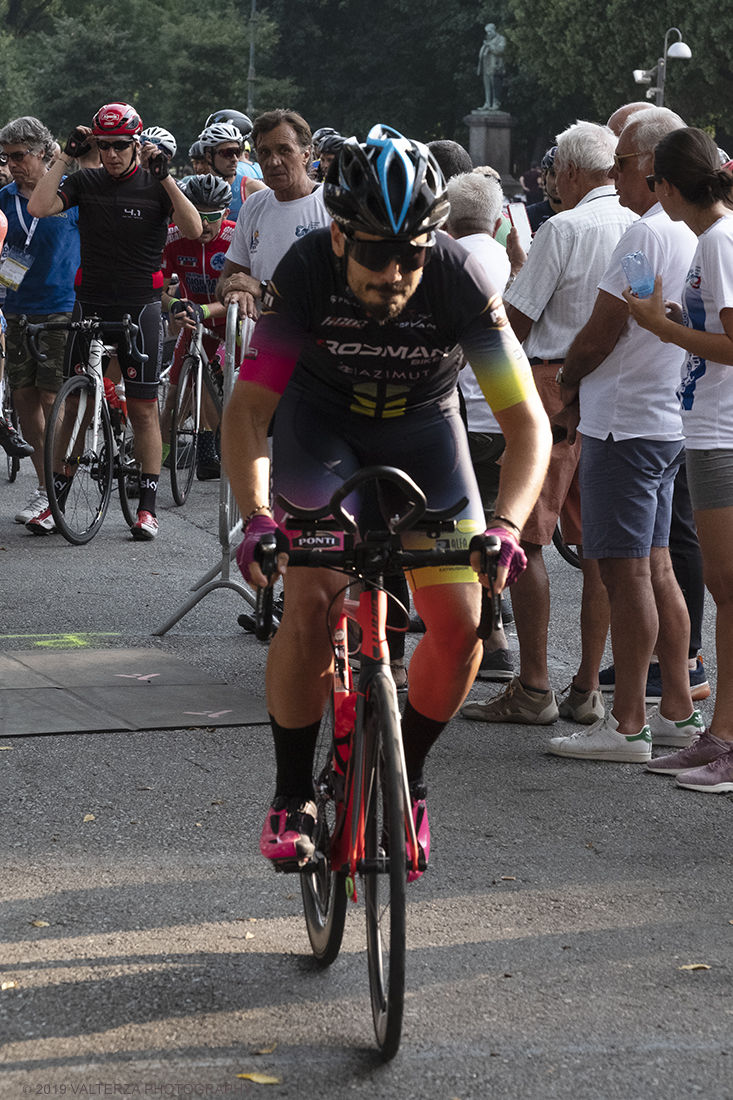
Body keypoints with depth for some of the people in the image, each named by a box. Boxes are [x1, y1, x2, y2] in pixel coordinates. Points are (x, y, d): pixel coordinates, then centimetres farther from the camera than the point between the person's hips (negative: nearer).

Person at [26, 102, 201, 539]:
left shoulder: (155, 185, -2)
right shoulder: (86, 182, 4)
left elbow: (194, 230, -15)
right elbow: (39, 207, -11)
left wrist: (165, 176, -22)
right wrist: (67, 157, -11)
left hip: (140, 305, -2)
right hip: (91, 302, 2)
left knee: (143, 407, -1)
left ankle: (148, 506, 4)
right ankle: (56, 500, 9)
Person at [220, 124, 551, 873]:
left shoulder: (460, 281, -29)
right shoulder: (306, 271, -29)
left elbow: (527, 422, -27)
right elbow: (247, 409, -26)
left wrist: (505, 527, -43)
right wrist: (255, 517, -41)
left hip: (422, 428, 1)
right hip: (320, 423, -1)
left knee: (460, 625, -11)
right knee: (311, 601, -22)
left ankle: (406, 774, 15)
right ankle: (292, 793, -4)